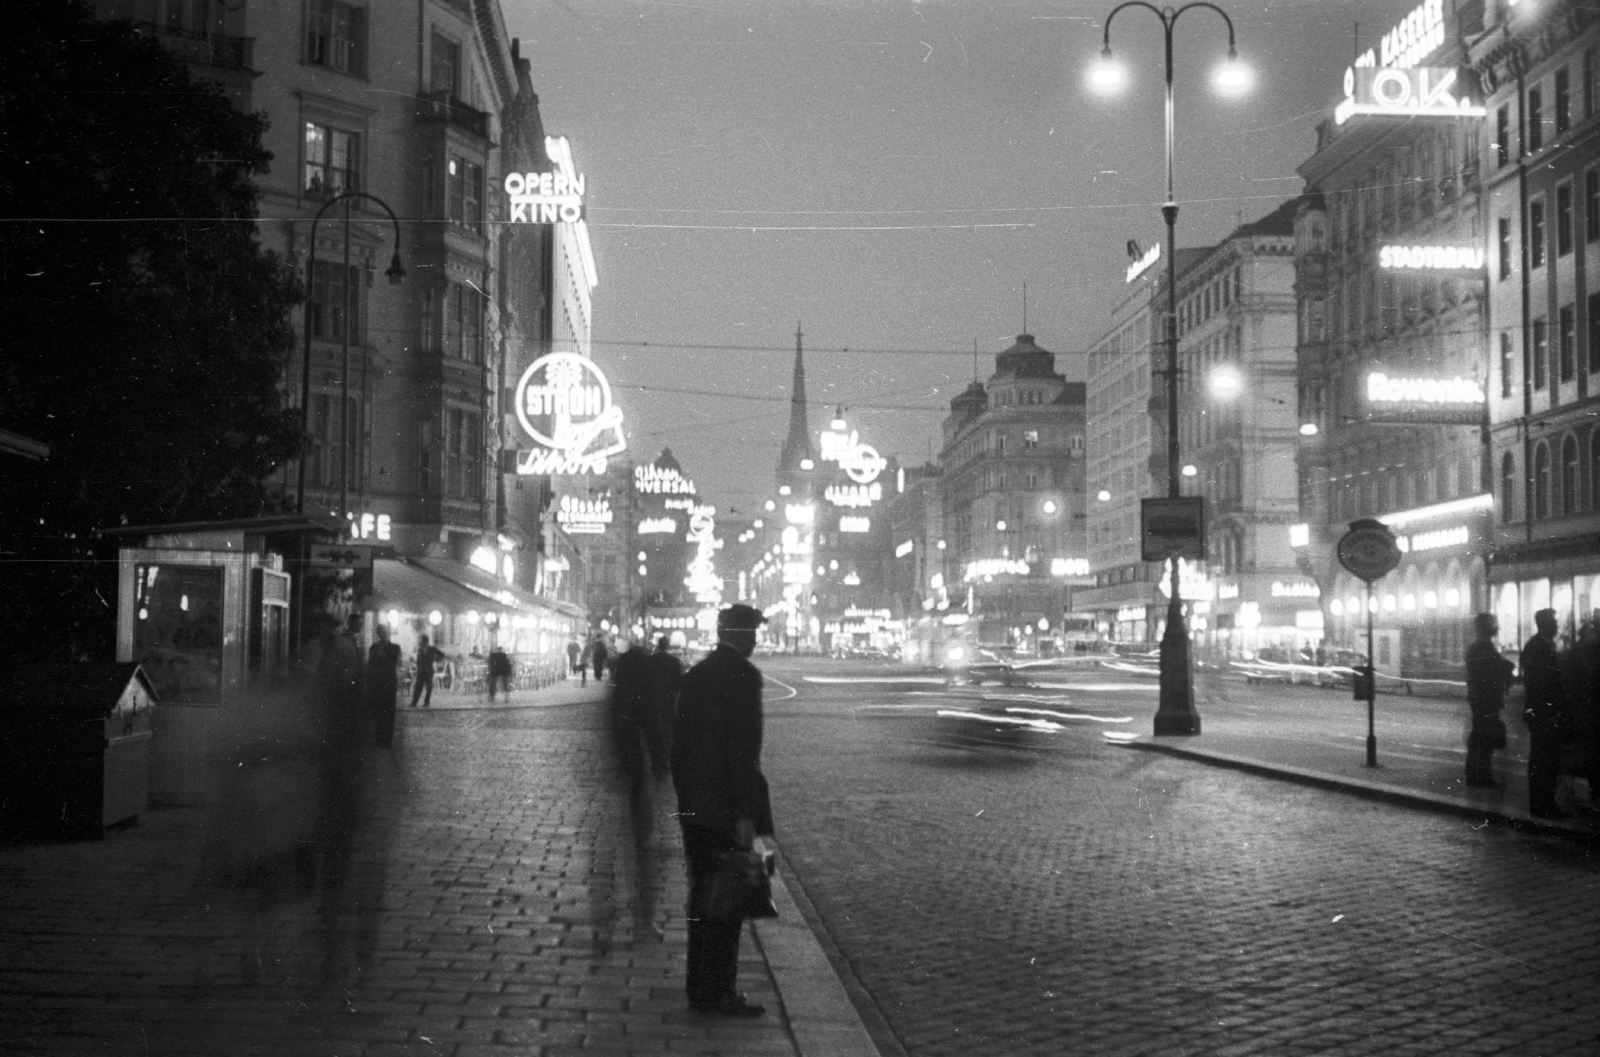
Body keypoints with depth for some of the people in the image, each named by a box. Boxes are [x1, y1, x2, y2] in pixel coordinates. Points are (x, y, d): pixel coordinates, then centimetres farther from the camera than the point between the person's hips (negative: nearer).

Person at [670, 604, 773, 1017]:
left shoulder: (695, 674, 10)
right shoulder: (744, 675, -14)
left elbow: (679, 741, 13)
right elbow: (744, 749, -19)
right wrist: (746, 814, -18)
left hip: (694, 808, 8)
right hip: (726, 808, -8)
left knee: (702, 894, 15)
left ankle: (700, 987, 23)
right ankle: (717, 993, 1)